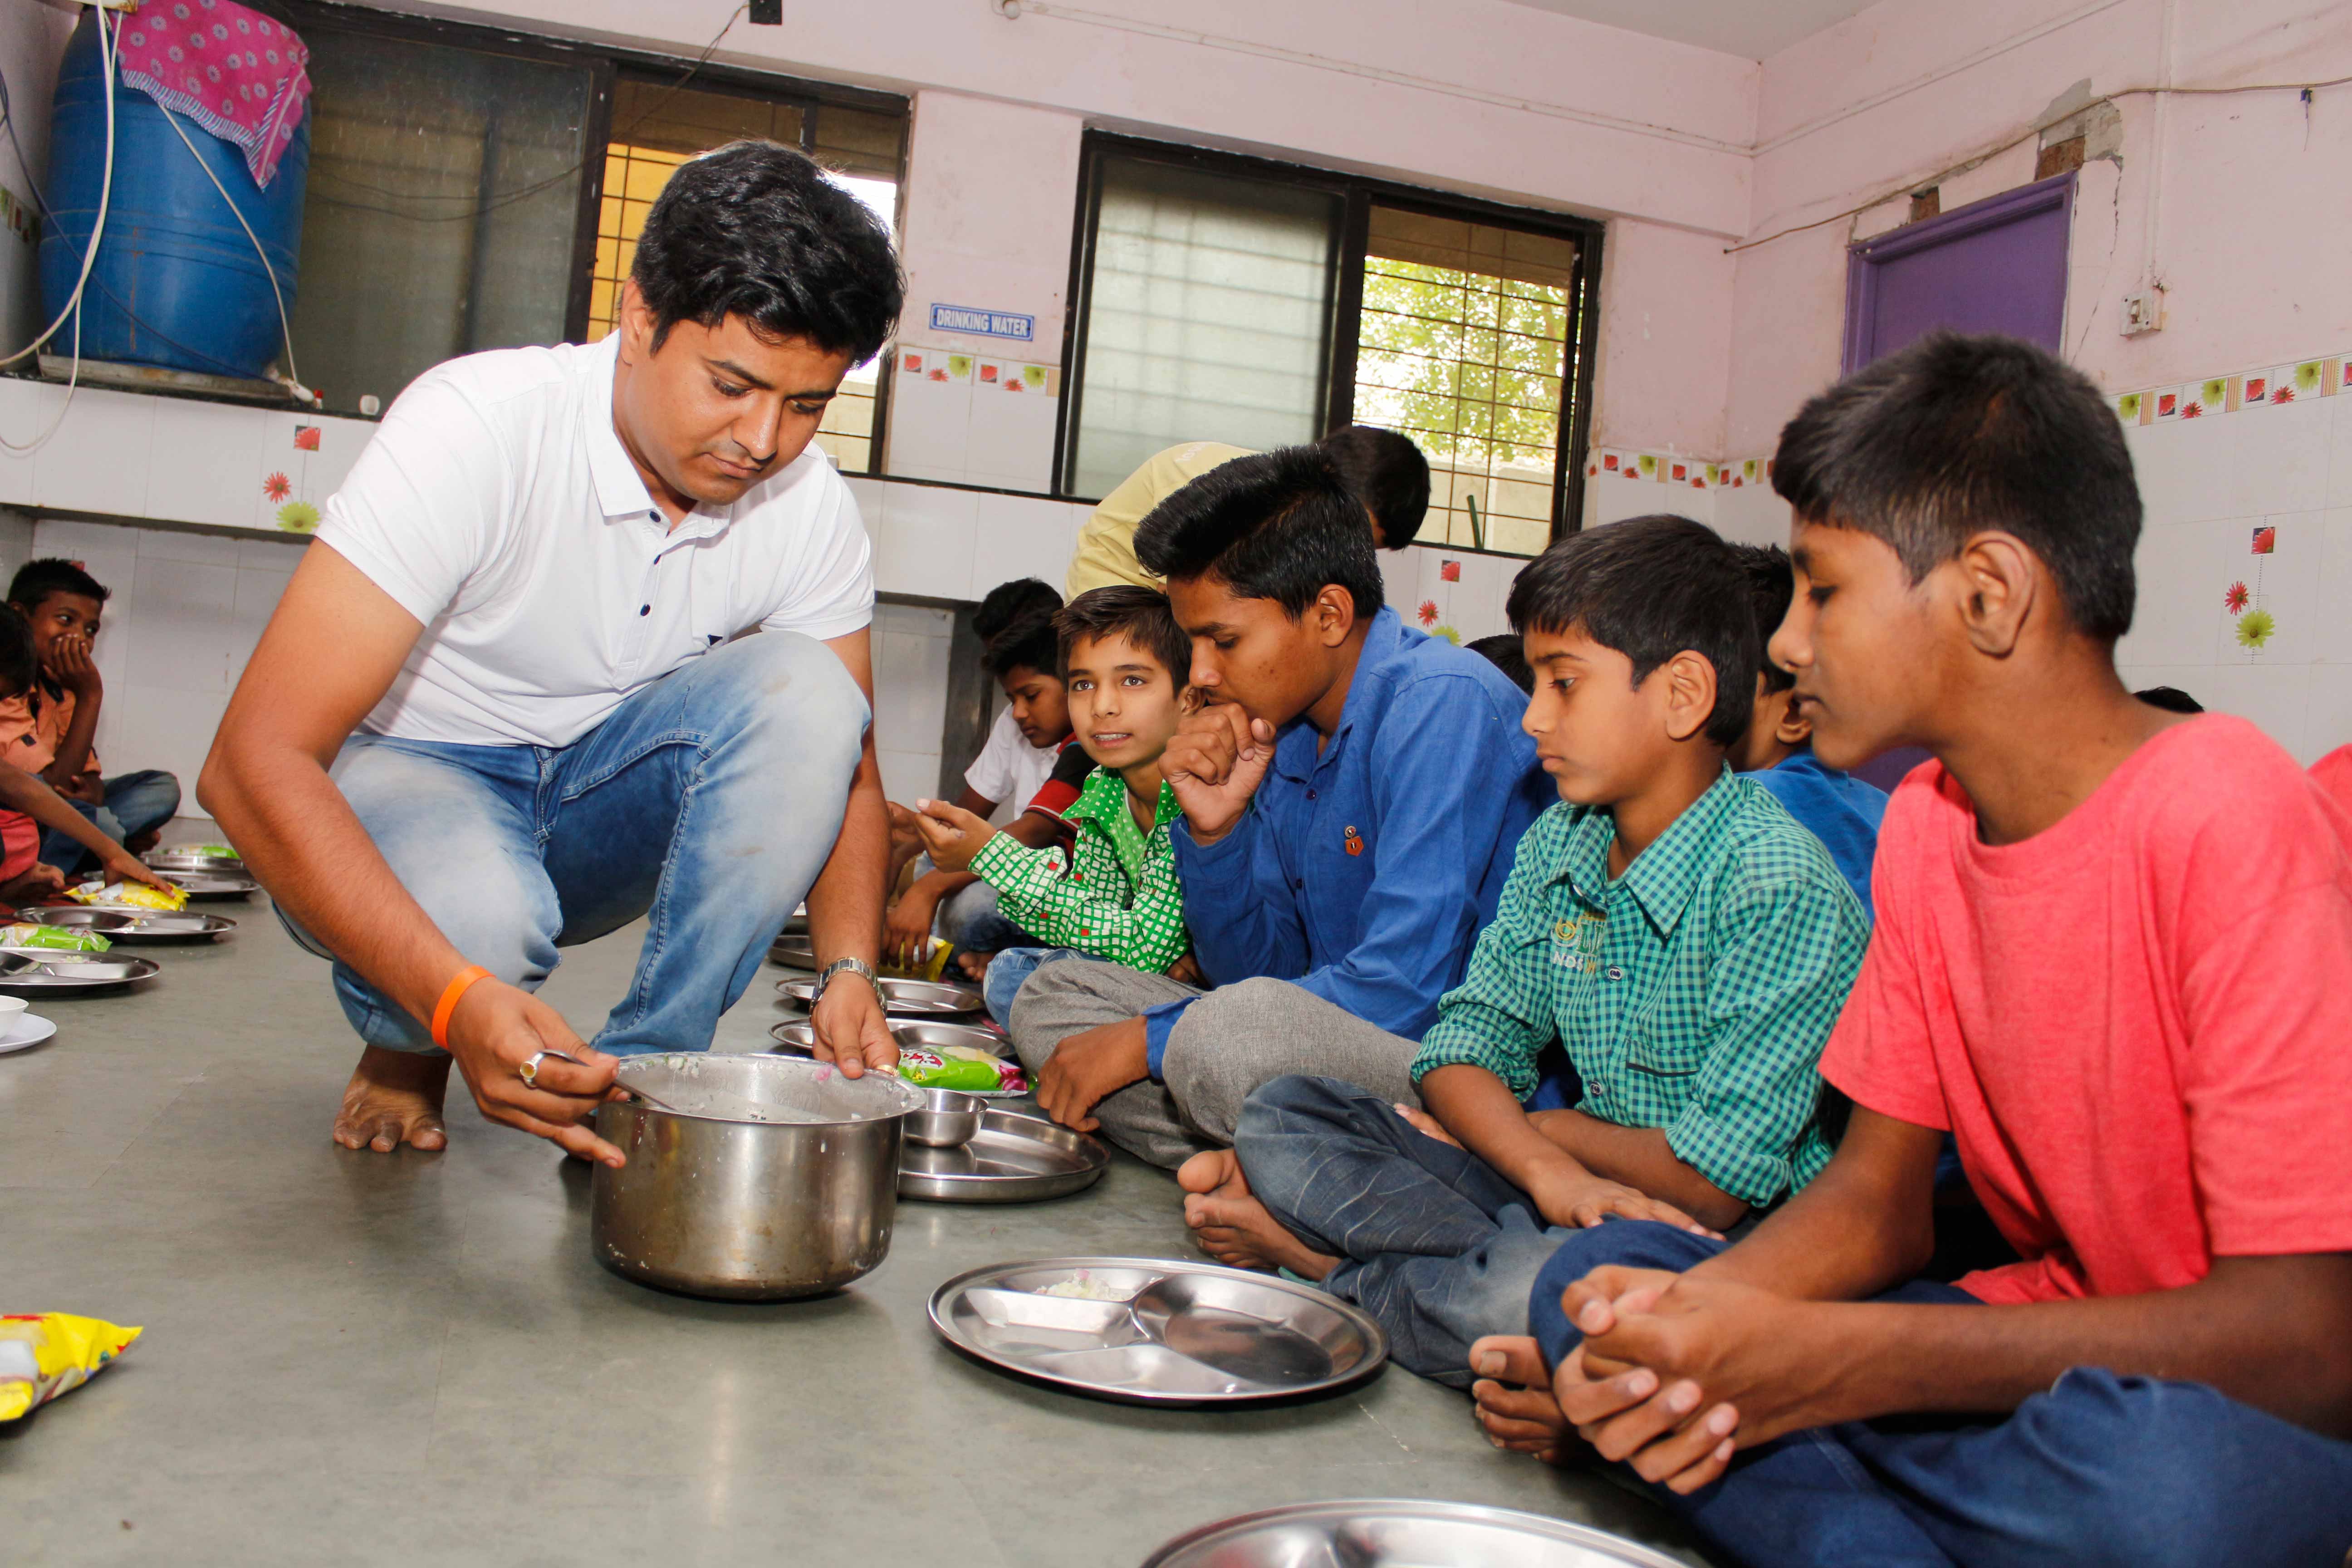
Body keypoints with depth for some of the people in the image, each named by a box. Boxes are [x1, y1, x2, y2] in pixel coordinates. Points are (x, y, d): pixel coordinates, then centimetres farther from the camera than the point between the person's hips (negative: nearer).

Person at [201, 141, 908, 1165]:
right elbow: (255, 763, -32)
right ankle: (406, 1050, 1)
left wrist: (848, 971, -25)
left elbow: (842, 767, -3)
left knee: (802, 691, -24)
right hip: (414, 775, -3)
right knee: (476, 914, -38)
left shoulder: (810, 511, -13)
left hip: (601, 799, 4)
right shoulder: (476, 428, -27)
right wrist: (457, 999, -45)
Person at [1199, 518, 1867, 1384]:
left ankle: (1331, 1267, -9)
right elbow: (1469, 1043, 2)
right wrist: (1547, 1168, -20)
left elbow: (1714, 1183, -21)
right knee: (1279, 1115, -2)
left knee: (1534, 1295, -38)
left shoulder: (1777, 884, -19)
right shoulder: (1559, 842, 5)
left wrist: (1543, 1127, -5)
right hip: (1582, 1200, 7)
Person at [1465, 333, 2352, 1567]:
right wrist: (1692, 1326, -21)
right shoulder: (1924, 825, 1)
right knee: (1599, 1277, -10)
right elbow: (1879, 1191, 1)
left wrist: (1822, 1363, -30)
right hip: (2053, 1341, 6)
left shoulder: (2225, 820, -22)